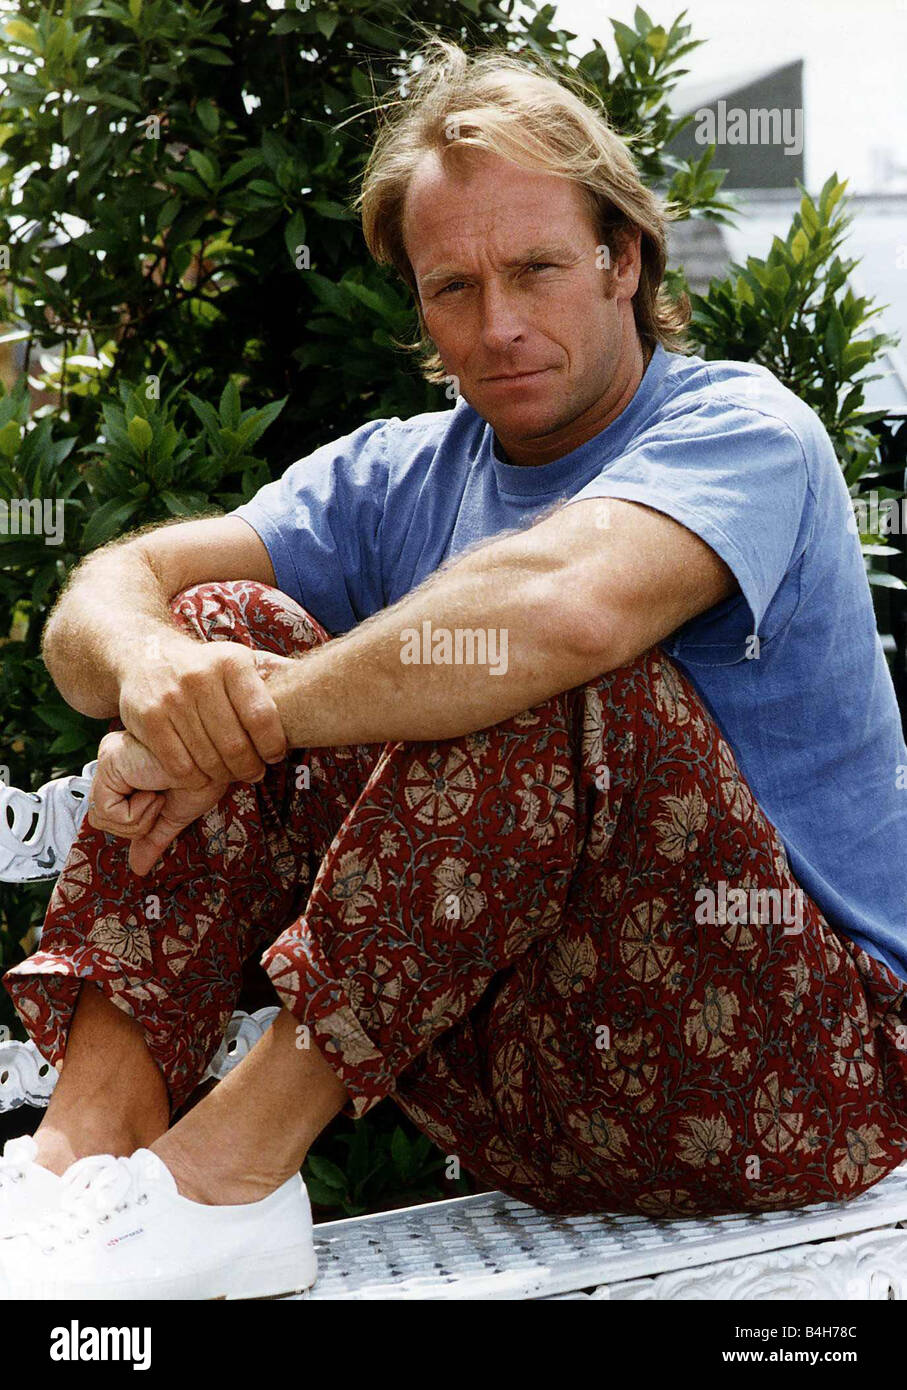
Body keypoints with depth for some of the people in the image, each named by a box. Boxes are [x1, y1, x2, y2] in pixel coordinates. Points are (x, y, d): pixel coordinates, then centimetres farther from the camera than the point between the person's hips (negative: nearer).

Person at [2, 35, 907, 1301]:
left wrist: (241, 723, -25)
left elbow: (563, 604, -33)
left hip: (802, 1063, -5)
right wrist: (151, 668, -25)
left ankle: (231, 1161, -27)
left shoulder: (740, 429, -9)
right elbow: (103, 593, -1)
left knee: (553, 679, -31)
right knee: (227, 623, -3)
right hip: (521, 1081, 6)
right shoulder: (399, 478, 11)